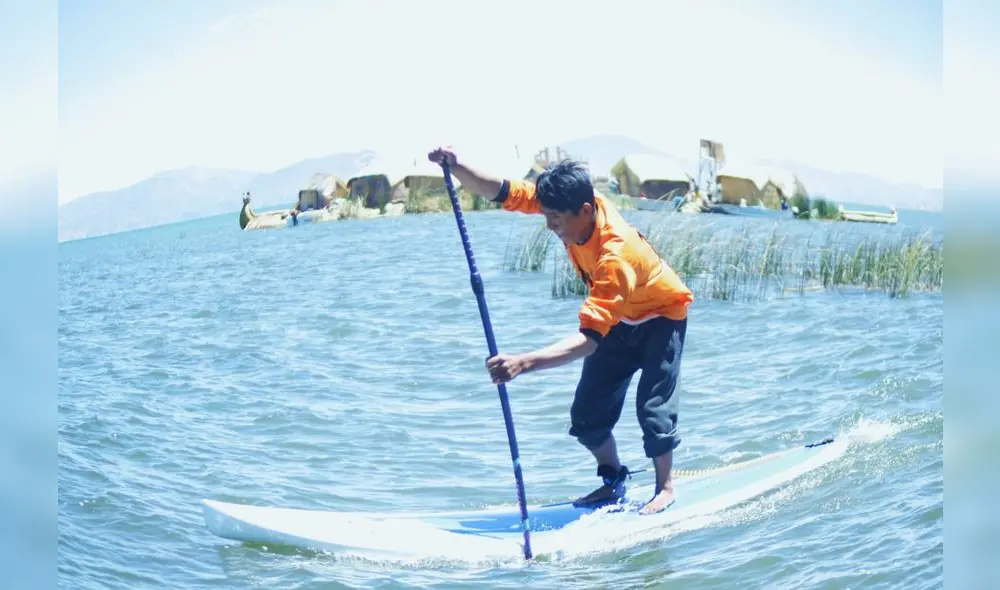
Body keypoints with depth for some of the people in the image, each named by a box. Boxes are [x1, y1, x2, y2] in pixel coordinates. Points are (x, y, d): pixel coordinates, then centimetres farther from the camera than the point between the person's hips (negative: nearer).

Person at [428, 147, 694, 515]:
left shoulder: (615, 253, -42)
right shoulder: (573, 205, -22)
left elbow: (590, 337, -50)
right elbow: (503, 192, -19)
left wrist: (524, 363, -62)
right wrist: (455, 167, -38)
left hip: (661, 317, -7)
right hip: (620, 318, 7)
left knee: (653, 408, -11)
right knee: (587, 415, 4)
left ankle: (665, 488, 13)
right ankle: (613, 482, 24)